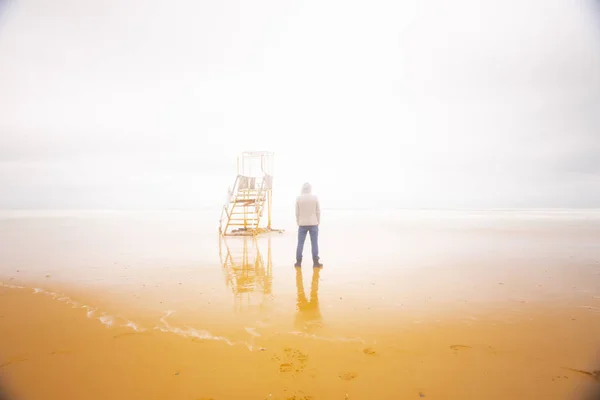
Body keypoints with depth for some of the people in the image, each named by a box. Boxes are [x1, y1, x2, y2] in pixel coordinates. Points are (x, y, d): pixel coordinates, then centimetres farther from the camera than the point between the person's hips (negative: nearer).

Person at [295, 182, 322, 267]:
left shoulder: (298, 198, -1)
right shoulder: (315, 197, -2)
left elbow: (297, 212, 1)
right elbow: (318, 211, 0)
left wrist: (298, 222, 12)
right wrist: (318, 222, 10)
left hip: (302, 224, 1)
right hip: (313, 223, -1)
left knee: (300, 243, 6)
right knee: (314, 243, 3)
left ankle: (298, 262, 9)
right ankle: (316, 262, 6)